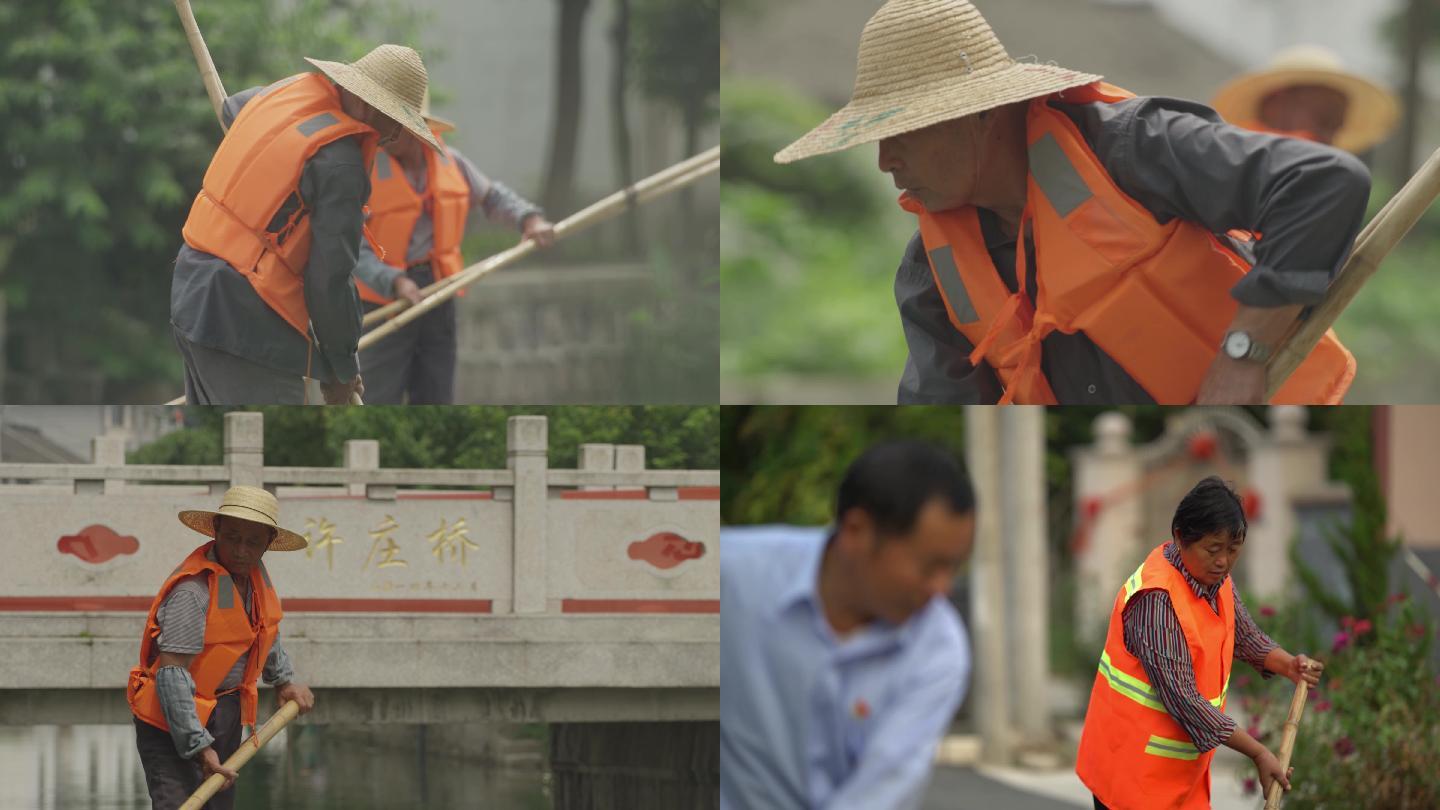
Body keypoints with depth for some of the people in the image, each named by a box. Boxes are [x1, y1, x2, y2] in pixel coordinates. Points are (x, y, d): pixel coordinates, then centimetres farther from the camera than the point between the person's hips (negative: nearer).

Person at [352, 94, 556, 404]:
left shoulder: (447, 159, 1)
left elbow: (491, 195, 16)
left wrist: (529, 218, -3)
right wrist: (395, 282, -33)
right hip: (384, 298, -5)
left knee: (437, 401, 9)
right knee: (379, 408, -8)